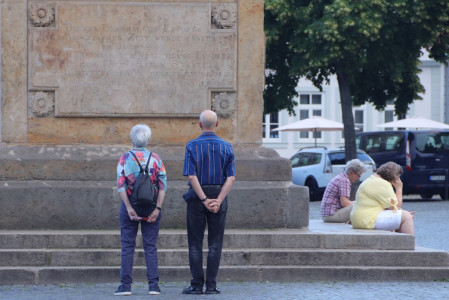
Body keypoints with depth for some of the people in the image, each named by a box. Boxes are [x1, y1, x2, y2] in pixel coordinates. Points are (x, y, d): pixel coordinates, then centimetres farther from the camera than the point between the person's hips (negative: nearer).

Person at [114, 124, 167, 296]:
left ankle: (126, 285, -2)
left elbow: (121, 185, -10)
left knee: (127, 246, 3)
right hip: (151, 205, 1)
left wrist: (129, 208, -13)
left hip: (130, 204, -1)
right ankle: (153, 285, -1)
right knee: (150, 246, 4)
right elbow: (163, 186, -5)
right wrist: (157, 209, -7)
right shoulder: (155, 159, 3)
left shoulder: (125, 159, -1)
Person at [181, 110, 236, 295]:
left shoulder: (192, 146, -4)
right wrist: (218, 201, -11)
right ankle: (211, 285, 1)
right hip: (219, 195, 2)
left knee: (195, 243, 4)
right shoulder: (226, 147, 2)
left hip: (197, 196, -2)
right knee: (215, 243, 4)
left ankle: (197, 285, 1)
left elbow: (192, 177, -13)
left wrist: (205, 200, -13)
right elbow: (231, 178, -6)